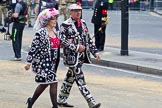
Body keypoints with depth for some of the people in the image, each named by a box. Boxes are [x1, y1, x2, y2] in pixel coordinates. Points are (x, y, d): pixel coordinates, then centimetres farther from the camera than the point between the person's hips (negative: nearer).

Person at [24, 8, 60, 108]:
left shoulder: (55, 32, 8)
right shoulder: (41, 33, -16)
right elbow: (34, 48, -15)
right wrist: (29, 62, -14)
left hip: (52, 62, 9)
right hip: (43, 62, -9)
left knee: (44, 84, 16)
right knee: (53, 83, -10)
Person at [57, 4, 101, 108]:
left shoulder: (83, 23, 11)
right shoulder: (65, 25, -11)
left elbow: (88, 39, 16)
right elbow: (62, 40, -17)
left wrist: (95, 52, 9)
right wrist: (76, 47, -20)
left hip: (82, 56, 7)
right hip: (71, 56, -7)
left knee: (71, 78, 16)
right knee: (80, 79, -8)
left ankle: (62, 99, 27)